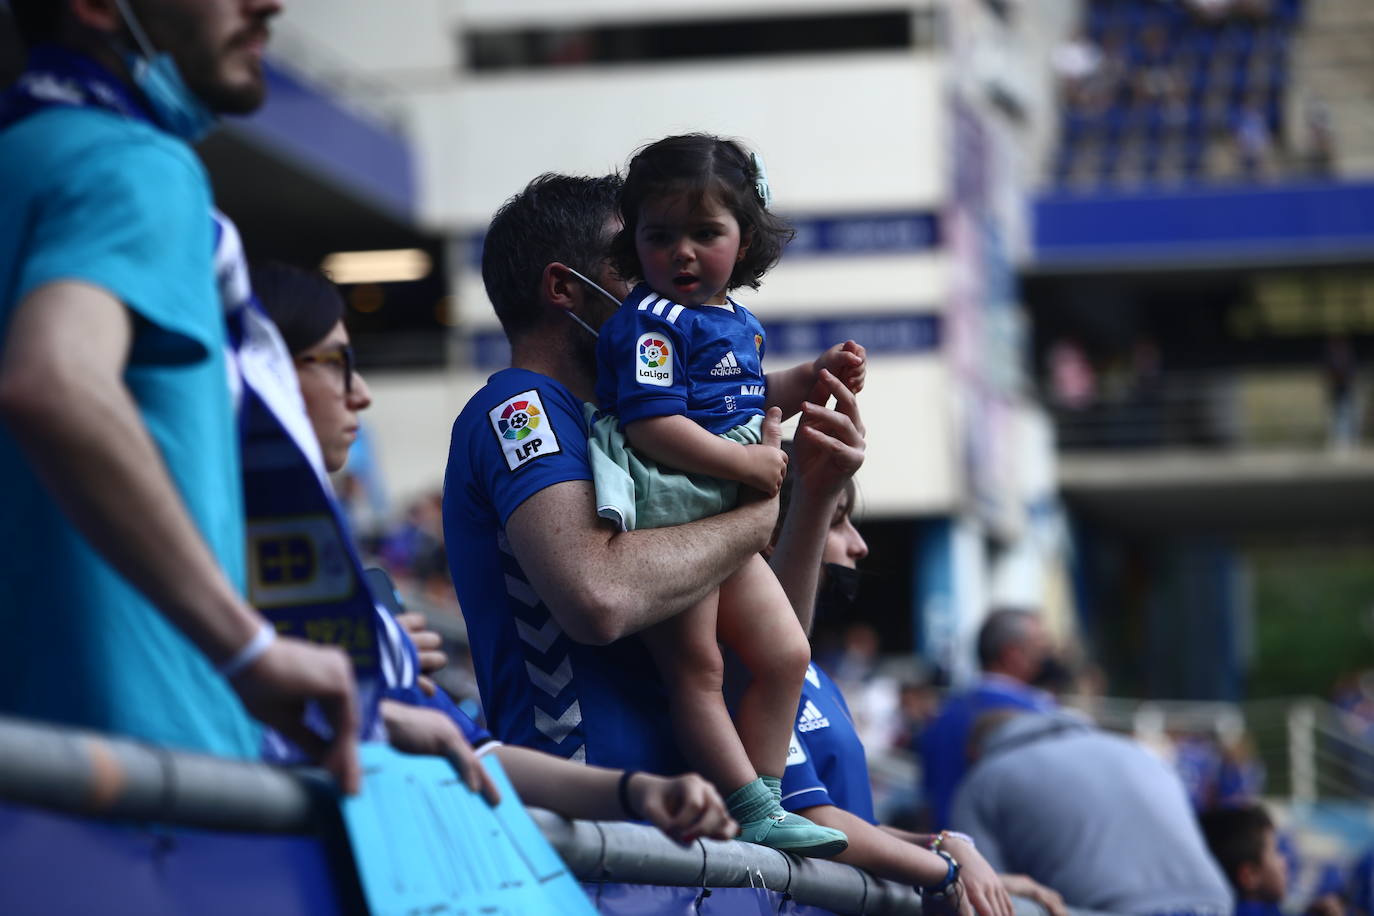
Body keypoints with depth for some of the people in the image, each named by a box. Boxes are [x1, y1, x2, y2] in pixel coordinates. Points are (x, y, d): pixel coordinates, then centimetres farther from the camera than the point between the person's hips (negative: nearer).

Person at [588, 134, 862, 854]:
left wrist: (813, 377, 18)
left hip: (726, 519, 10)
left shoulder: (739, 322, 15)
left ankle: (765, 800, 15)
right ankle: (751, 816, -7)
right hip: (668, 509, -10)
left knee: (785, 654, 9)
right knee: (695, 667, -5)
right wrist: (742, 461, -21)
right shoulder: (651, 323, -14)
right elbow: (652, 425, -24)